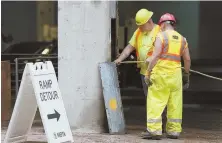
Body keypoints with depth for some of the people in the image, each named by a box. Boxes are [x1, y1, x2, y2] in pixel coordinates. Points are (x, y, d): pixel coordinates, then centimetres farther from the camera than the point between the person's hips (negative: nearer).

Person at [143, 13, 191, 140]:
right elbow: (187, 59, 11)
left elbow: (155, 56, -14)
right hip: (176, 73, 5)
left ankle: (154, 130, -8)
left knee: (155, 102, -3)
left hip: (161, 73, -5)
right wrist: (187, 74, 21)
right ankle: (174, 131, 11)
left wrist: (148, 72, -11)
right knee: (175, 104, 9)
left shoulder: (161, 36, -5)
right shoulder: (182, 39, 12)